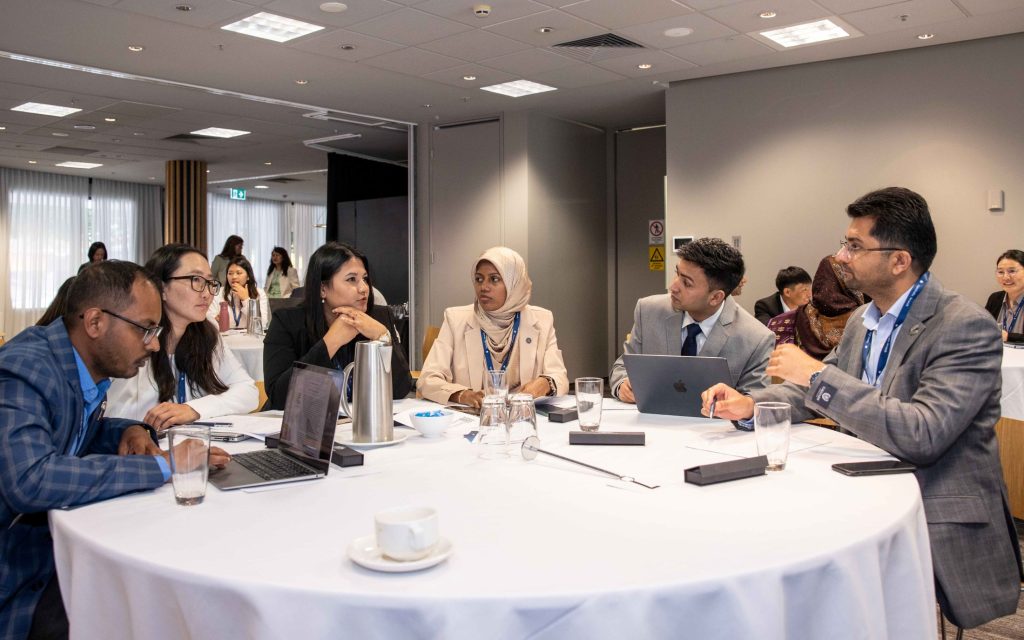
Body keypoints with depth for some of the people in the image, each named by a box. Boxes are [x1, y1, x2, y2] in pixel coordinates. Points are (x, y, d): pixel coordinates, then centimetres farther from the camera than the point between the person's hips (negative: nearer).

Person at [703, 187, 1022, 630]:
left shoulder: (967, 327, -16)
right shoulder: (863, 321, 8)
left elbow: (921, 435, -27)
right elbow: (815, 392, 16)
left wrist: (818, 374, -24)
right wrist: (749, 404, -4)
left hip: (939, 524, -7)